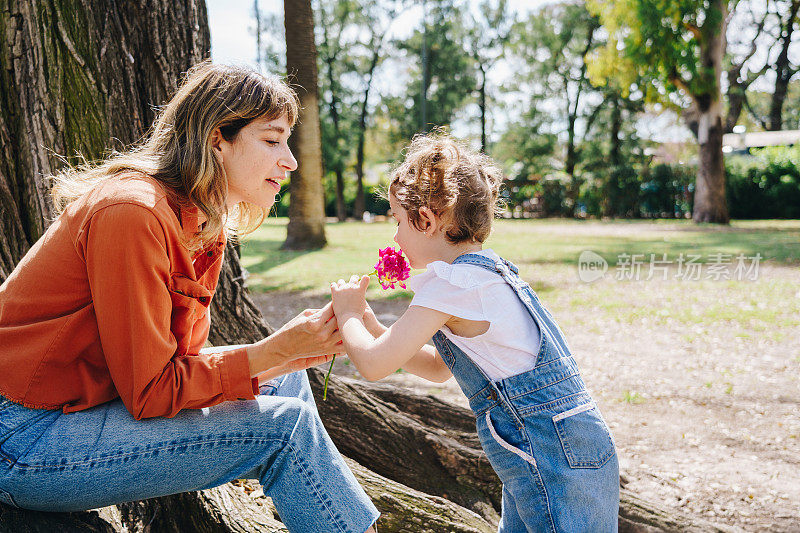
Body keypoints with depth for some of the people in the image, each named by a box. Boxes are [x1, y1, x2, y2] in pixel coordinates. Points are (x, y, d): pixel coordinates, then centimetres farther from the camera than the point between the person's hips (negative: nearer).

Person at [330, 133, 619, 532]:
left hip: (553, 465, -10)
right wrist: (368, 326, 13)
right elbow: (437, 368, 21)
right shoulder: (487, 270, 14)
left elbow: (374, 365, -18)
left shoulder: (451, 285, -17)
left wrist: (348, 313, 1)